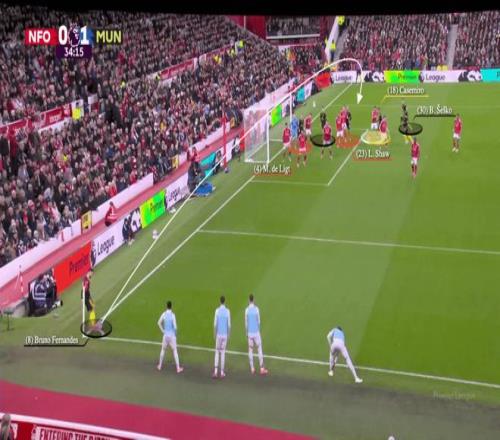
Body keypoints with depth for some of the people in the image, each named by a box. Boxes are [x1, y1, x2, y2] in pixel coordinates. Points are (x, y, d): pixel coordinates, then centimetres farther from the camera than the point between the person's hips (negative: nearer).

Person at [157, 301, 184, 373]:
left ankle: (160, 365, 28)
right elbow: (175, 326, -17)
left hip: (165, 335, 4)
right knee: (175, 350, 3)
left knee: (163, 349, 20)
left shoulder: (164, 314, -3)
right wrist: (176, 334, 1)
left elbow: (159, 323, 4)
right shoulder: (172, 315, -15)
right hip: (172, 335, -3)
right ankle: (178, 368, 4)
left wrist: (163, 331, 12)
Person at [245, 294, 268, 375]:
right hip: (256, 332, -1)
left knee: (250, 350, 10)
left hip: (250, 333, 1)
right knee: (259, 349, 4)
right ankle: (262, 369, 4)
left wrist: (246, 333, 10)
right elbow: (259, 321, -3)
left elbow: (246, 323, -2)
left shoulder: (247, 310, -6)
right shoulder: (256, 309, -8)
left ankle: (252, 368, 11)